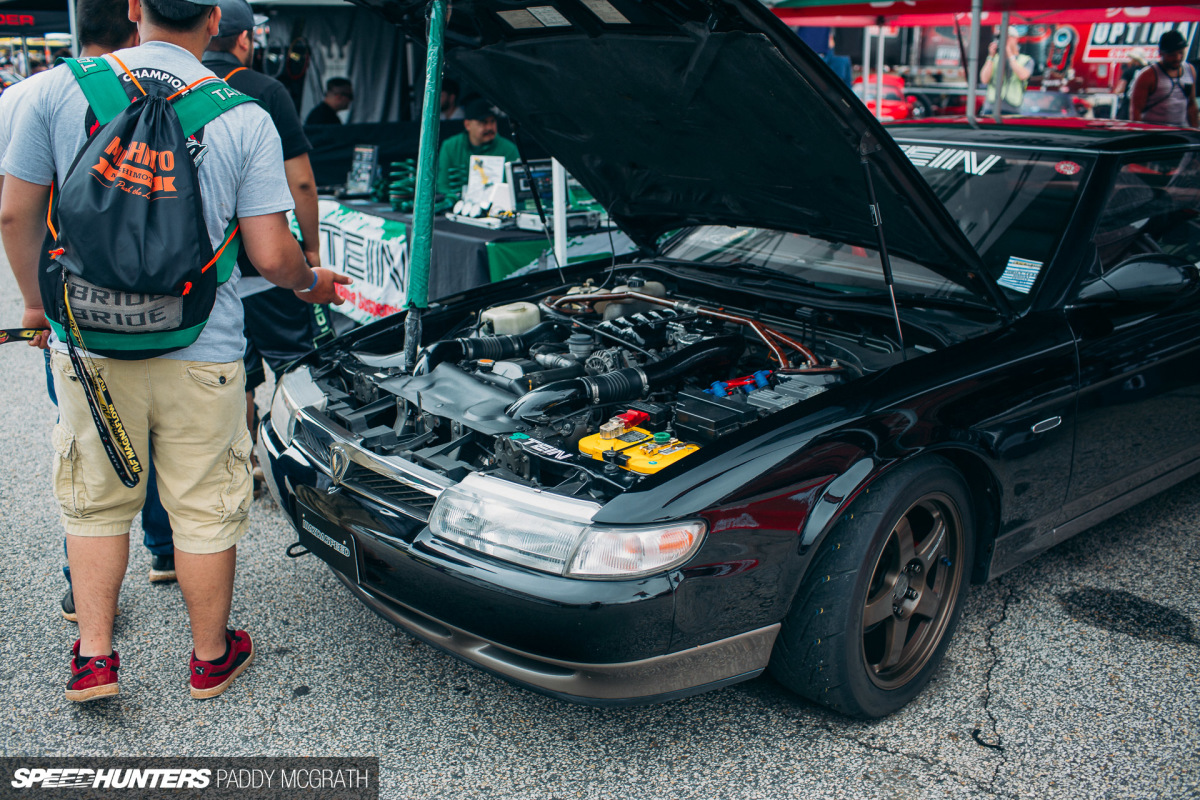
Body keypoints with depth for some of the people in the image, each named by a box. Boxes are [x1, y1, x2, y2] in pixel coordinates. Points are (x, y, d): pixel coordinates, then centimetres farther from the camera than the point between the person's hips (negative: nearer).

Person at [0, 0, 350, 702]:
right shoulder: (246, 118, -7)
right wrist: (311, 285, 15)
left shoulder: (60, 88, -2)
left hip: (89, 346, 2)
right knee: (205, 511, 12)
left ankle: (94, 656, 24)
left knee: (95, 503, 19)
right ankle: (212, 658, 28)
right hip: (201, 353, -1)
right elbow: (271, 255, -7)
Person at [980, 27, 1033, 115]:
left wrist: (1010, 55, -8)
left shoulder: (1027, 61, 10)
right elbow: (984, 79, -1)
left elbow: (1022, 76, -13)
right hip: (991, 107, 1)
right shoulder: (994, 58, 14)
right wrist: (991, 56, -5)